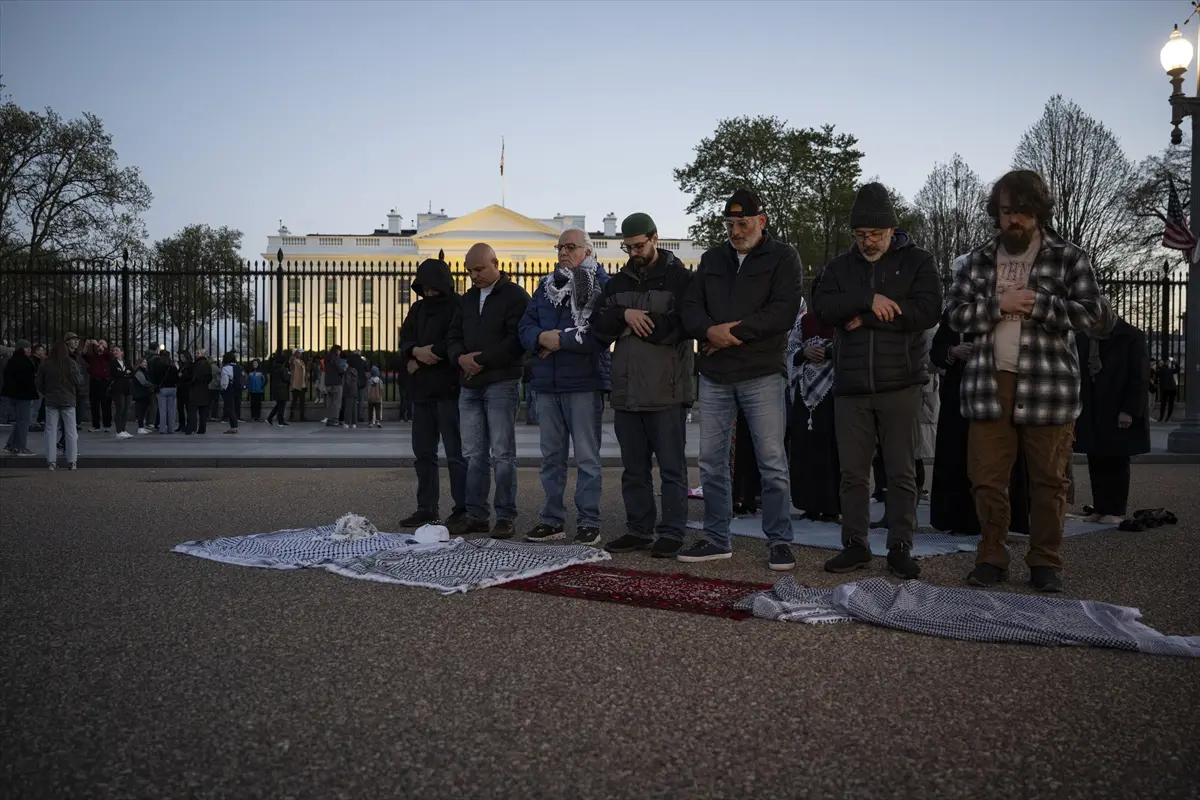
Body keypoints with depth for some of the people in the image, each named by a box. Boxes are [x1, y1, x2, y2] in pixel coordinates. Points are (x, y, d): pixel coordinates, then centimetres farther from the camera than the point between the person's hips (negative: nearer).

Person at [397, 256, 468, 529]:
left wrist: (420, 359, -9)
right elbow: (405, 340, 13)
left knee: (456, 452, -6)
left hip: (449, 390, -8)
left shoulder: (458, 306, -5)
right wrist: (417, 351, -10)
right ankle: (426, 507, 21)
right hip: (422, 391, 8)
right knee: (423, 452, 12)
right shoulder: (418, 308, 19)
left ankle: (462, 510, -2)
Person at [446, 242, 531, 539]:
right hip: (469, 386, 7)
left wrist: (482, 360, -14)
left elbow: (518, 339, -14)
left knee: (502, 454, -5)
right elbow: (453, 336, 17)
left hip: (500, 384, -7)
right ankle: (476, 515, 13)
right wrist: (460, 357, -6)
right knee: (473, 455, 7)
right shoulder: (468, 299, 18)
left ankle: (506, 517, 0)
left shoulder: (515, 296, -3)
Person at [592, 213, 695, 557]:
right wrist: (624, 315, -10)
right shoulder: (618, 282, 16)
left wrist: (635, 325, -8)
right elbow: (598, 328, 9)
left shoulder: (679, 277, -2)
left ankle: (672, 532, 7)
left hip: (666, 391, -6)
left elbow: (683, 325, -15)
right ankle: (639, 529, 22)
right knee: (633, 468, 12)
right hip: (626, 391, 6)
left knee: (671, 468, 1)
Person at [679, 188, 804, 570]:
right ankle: (717, 539, 18)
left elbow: (784, 311, -12)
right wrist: (710, 331, -14)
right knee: (711, 462, 8)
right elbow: (690, 308, 7)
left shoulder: (782, 257, 2)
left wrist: (733, 331, -14)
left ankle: (779, 542, 8)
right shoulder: (712, 259, 15)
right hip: (714, 377, 5)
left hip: (762, 374, -4)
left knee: (772, 463, -2)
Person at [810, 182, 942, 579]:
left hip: (900, 384, -2)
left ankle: (900, 547, 12)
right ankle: (855, 545, 17)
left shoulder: (917, 262, 4)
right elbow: (823, 306, -6)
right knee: (853, 472, 7)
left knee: (901, 472, 3)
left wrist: (865, 319, -11)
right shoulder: (840, 266, 11)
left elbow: (927, 310, -12)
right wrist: (869, 301, -20)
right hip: (850, 386, 3)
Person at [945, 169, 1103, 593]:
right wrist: (999, 304, -10)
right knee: (987, 478, 3)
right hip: (990, 383, 2)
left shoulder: (1069, 258, 5)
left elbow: (1089, 313, -3)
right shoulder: (978, 260, 12)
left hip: (1047, 386, -2)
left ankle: (1046, 562, 17)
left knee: (1049, 480, 4)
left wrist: (1037, 303, -13)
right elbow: (955, 313, 4)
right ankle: (991, 558, 16)